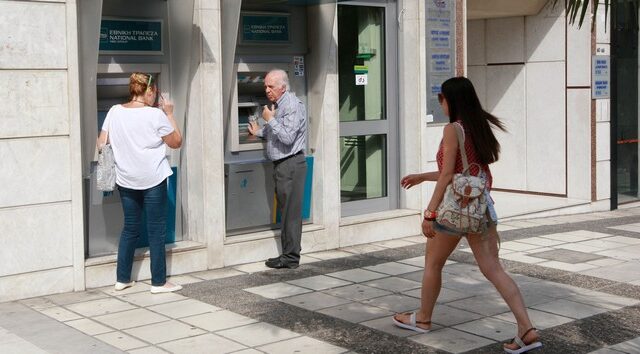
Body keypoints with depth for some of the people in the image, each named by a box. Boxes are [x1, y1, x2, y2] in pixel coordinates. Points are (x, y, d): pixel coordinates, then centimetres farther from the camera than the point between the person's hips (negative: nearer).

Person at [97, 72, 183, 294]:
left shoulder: (114, 112, 1)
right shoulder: (155, 115, -12)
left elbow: (101, 144, 4)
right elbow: (176, 142, -2)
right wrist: (169, 114, 5)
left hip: (125, 180, 5)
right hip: (152, 180, -5)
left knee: (130, 228, 16)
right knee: (156, 230, 3)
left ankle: (122, 279, 19)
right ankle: (159, 282, 7)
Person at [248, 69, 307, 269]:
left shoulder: (292, 106, -14)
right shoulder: (277, 104, 16)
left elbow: (287, 137, -22)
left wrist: (270, 119, -14)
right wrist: (258, 132, 34)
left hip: (291, 164, -10)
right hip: (282, 165, 10)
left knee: (291, 212, -6)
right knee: (286, 211, 10)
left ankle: (291, 258, -2)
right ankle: (288, 254, 15)